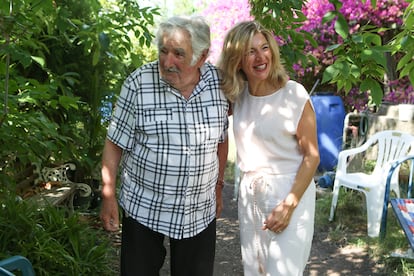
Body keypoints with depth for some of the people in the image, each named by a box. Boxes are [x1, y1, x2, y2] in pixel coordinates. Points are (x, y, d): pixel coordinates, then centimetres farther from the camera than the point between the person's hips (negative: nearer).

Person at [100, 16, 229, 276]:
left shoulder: (219, 82, -5)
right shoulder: (138, 83, -14)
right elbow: (115, 143, -7)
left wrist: (218, 187, 14)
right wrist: (108, 197, -7)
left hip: (201, 211, 3)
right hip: (144, 208, -2)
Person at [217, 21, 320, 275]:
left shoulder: (294, 94, -14)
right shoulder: (237, 95, 1)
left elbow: (312, 156, -12)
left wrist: (289, 205, -17)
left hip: (290, 192, -5)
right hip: (249, 194, 5)